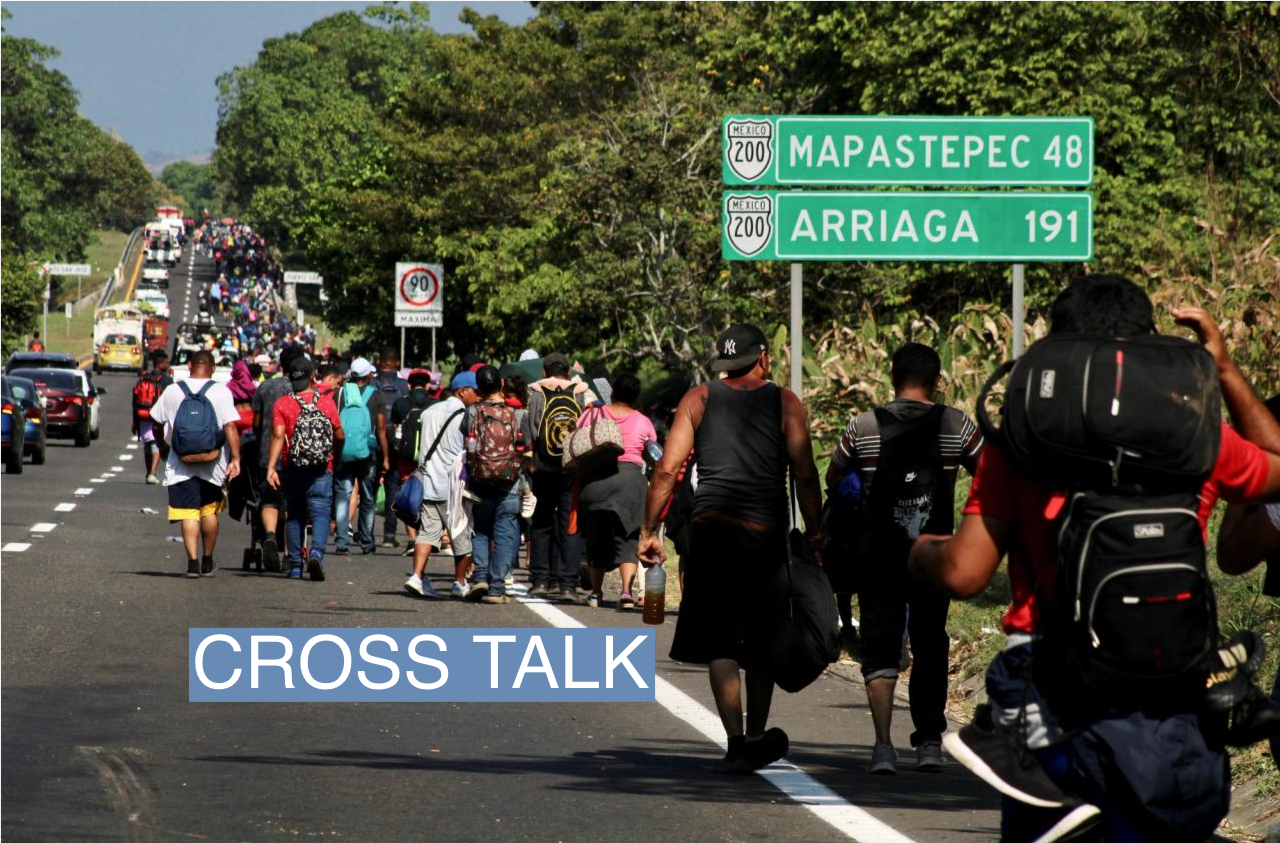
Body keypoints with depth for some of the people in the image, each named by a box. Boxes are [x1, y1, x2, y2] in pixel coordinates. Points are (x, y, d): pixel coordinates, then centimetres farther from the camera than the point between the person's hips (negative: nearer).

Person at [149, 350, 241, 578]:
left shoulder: (172, 391, 1)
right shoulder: (221, 392, -4)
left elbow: (156, 424, 9)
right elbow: (230, 427, -11)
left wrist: (163, 447, 26)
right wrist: (235, 459, -10)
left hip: (180, 465, 0)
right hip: (212, 464, 0)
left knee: (189, 514, -1)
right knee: (209, 511, 15)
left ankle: (193, 561, -14)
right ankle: (207, 562, 22)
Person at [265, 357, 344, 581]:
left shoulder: (282, 405, -2)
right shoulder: (327, 402, 1)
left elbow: (278, 436, -13)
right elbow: (339, 436, 7)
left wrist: (271, 468, -17)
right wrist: (335, 458, 27)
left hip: (292, 470, 1)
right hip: (321, 470, -1)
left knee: (294, 516, 12)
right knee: (320, 514, -4)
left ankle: (295, 566, 14)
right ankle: (316, 553, -29)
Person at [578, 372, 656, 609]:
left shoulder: (593, 415, 4)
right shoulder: (642, 422, 4)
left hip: (594, 480, 1)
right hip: (629, 478, -1)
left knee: (596, 538, 15)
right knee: (627, 539, -2)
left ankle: (596, 592, 21)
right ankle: (626, 591, -20)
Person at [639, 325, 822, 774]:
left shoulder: (699, 399, 7)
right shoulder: (784, 403, 5)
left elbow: (667, 469, 2)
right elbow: (805, 475, 0)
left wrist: (649, 530, 7)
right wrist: (814, 534, 7)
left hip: (712, 530, 0)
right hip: (766, 532, 0)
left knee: (720, 644, 1)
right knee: (761, 643, 15)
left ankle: (736, 742, -10)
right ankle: (757, 738, 26)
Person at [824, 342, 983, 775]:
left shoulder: (863, 427, -4)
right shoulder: (956, 425, -3)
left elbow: (833, 481, 10)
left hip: (880, 557, -1)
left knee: (880, 646, -1)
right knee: (930, 646, 16)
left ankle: (883, 744, -18)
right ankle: (929, 742, 21)